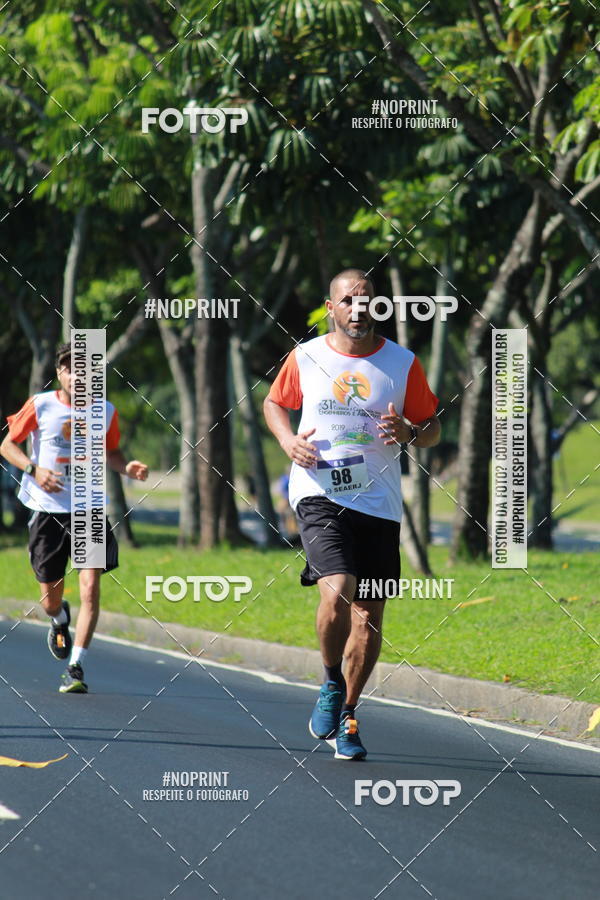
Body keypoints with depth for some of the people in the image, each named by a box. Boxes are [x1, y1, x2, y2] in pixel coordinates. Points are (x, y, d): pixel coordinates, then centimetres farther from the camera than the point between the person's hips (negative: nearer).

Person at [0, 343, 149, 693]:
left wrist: (128, 467, -4)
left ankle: (75, 668, -11)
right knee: (50, 600, 8)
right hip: (48, 510, 0)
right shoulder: (40, 406, -4)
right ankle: (60, 620, 46)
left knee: (90, 588, -16)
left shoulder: (106, 412, 2)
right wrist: (34, 469, -14)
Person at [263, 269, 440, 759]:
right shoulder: (305, 358, 3)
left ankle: (347, 715, 22)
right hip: (319, 495, -2)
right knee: (336, 594, -23)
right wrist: (288, 440, 0)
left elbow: (432, 428, 12)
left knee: (370, 616, 3)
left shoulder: (403, 364, 3)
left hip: (379, 502, 2)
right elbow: (274, 403, 20)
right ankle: (331, 683, 4)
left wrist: (409, 433, -12)